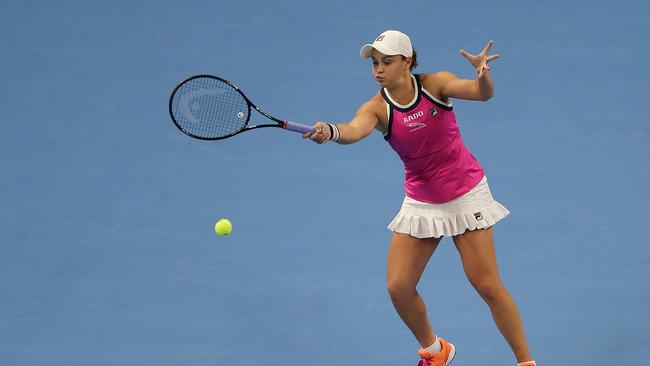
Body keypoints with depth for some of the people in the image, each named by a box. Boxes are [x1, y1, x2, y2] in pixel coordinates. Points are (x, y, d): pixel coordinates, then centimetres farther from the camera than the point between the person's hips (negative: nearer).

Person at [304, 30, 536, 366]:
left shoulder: (435, 84, -14)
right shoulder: (377, 108, -12)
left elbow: (483, 93, -28)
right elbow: (354, 130, -34)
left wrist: (483, 73, -52)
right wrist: (331, 131, -58)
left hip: (466, 194, -3)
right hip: (421, 203, 3)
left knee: (487, 285, -5)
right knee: (399, 287, -3)